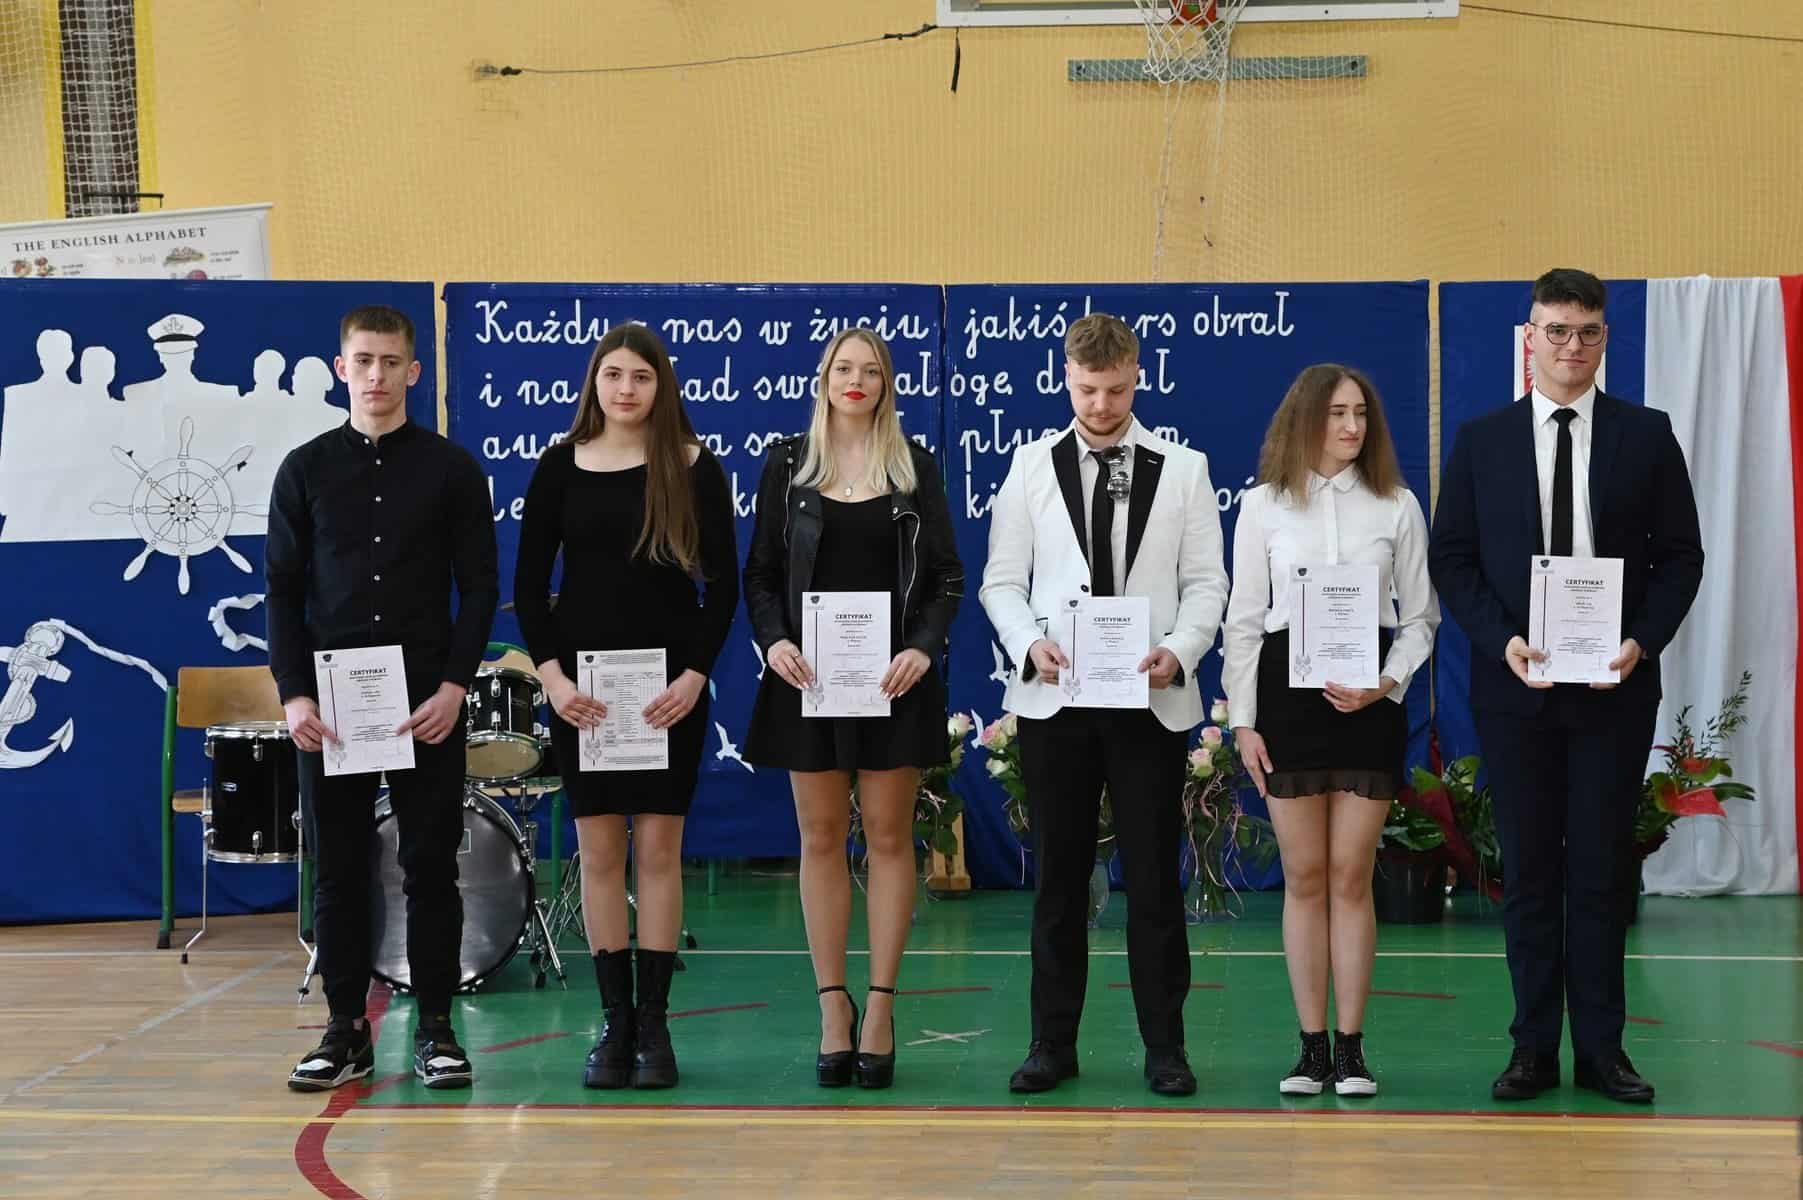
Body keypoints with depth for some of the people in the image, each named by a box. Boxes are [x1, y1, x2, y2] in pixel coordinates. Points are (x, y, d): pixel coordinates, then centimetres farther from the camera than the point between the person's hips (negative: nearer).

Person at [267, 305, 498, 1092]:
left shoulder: (451, 469, 3)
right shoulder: (306, 469, 6)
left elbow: (478, 588, 2)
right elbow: (283, 589, 5)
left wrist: (454, 686, -10)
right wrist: (293, 694, -6)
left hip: (427, 701, -1)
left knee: (431, 864, 1)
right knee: (338, 869, 4)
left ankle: (435, 1028, 9)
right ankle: (346, 1029, 12)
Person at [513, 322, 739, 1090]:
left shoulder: (694, 468, 1)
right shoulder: (561, 466, 3)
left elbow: (722, 582, 0)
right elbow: (529, 581, 3)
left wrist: (695, 674, -11)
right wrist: (551, 673, -8)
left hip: (670, 682, -1)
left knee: (659, 847, 0)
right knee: (599, 851, 2)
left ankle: (654, 1025, 5)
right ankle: (615, 1023, 8)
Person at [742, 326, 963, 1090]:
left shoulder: (914, 469, 5)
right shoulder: (788, 464, 6)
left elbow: (947, 577, 3)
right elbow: (762, 572, 6)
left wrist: (924, 648, -13)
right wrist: (773, 641, -11)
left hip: (892, 676, -1)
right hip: (809, 675, 1)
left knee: (889, 835, 1)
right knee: (821, 838, 3)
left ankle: (880, 1006, 6)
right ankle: (833, 1006, 8)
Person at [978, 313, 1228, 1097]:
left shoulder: (1182, 468, 6)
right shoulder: (1031, 467, 7)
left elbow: (1206, 582, 4)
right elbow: (1002, 581, 6)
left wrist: (1178, 651, -14)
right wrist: (1030, 643, -12)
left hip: (1151, 700, -1)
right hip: (1052, 699, 1)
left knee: (1153, 878, 2)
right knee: (1058, 878, 6)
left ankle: (1165, 1047, 10)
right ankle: (1053, 1043, 14)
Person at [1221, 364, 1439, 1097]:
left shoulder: (1396, 507, 4)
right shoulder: (1264, 506, 4)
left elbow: (1421, 615, 7)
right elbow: (1243, 618, 5)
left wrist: (1388, 683, -10)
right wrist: (1242, 719, -1)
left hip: (1368, 699, 0)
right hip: (1287, 687, 0)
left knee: (1351, 877, 0)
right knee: (1305, 878, 3)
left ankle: (1351, 1048, 6)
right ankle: (1312, 1047, 9)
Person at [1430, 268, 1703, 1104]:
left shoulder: (1646, 436, 4)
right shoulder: (1482, 440, 5)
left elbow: (1680, 556, 3)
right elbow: (1451, 558, 3)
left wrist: (1643, 641, -11)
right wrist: (1503, 641, -11)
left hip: (1615, 684, 0)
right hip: (1515, 687, 1)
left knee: (1602, 869, 3)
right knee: (1528, 870, 5)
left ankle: (1600, 1049, 10)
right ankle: (1534, 1049, 10)